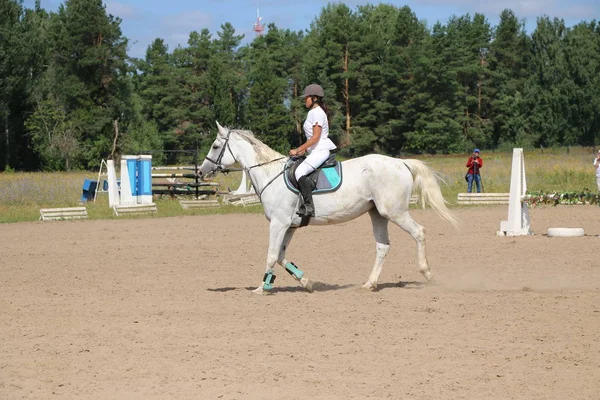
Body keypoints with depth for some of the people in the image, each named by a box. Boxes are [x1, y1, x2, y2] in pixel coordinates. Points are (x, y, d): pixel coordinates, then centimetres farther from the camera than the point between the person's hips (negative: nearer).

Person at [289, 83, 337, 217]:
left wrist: (298, 150, -17)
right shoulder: (313, 112, 20)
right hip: (316, 151, 12)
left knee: (300, 171, -28)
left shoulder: (317, 112, -11)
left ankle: (308, 206, -36)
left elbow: (315, 137, -18)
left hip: (321, 151, -12)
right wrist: (304, 150, 14)